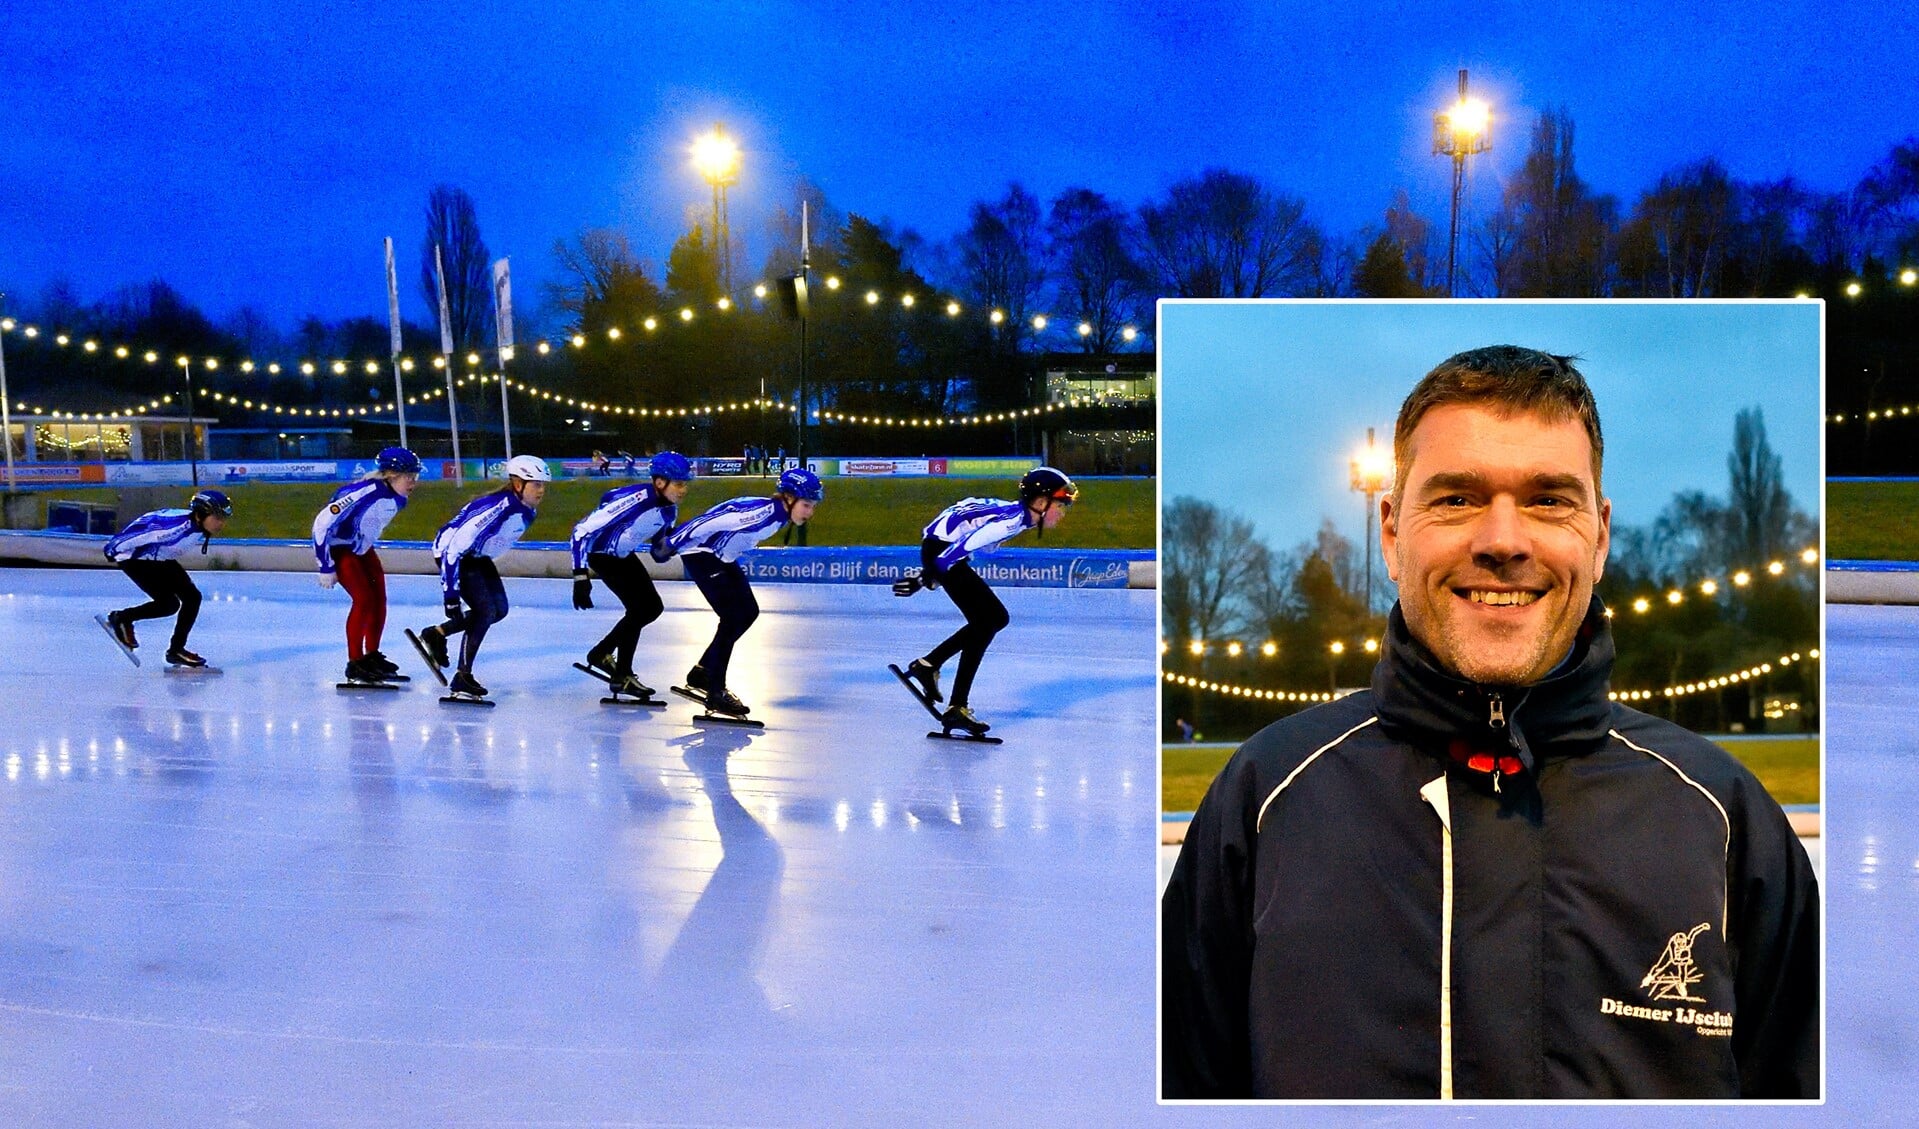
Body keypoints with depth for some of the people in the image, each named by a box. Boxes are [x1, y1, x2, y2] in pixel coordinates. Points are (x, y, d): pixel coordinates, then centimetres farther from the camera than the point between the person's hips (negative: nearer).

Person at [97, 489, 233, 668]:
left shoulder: (197, 526, -5)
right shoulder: (180, 524, -34)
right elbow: (141, 532, -30)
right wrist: (114, 550, -20)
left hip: (159, 558, 9)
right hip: (134, 557, -9)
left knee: (192, 597, 0)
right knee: (169, 604, -17)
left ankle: (176, 649, 8)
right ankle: (121, 618, 6)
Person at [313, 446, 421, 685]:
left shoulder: (398, 498, -6)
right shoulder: (367, 493, -33)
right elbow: (323, 522, -31)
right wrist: (326, 567, -26)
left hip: (361, 548, 8)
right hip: (338, 547, -8)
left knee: (379, 599, 3)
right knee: (364, 599, -15)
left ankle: (372, 656, 18)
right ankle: (355, 664, -6)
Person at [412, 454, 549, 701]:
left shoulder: (526, 511, -6)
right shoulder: (497, 508, -34)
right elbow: (455, 549, -35)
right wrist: (451, 596, -35)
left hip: (478, 556, 9)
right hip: (453, 553, -9)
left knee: (499, 610, 5)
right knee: (485, 611, -16)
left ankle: (436, 634, 21)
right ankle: (461, 679, -5)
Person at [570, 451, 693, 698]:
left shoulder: (669, 508, -8)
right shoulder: (634, 500, -34)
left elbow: (659, 545, 9)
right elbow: (582, 530, -33)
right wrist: (580, 576, -36)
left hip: (624, 554, 8)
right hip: (599, 552, -8)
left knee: (653, 607, 7)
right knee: (639, 608, -15)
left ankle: (603, 652, 22)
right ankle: (622, 677, -3)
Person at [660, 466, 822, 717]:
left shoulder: (778, 513, 2)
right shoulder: (764, 511, -28)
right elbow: (712, 522, -29)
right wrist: (673, 543, -23)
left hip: (722, 557, 10)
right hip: (700, 553, -10)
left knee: (749, 612, 10)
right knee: (733, 617, -15)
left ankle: (702, 672, 21)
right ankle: (715, 692, -9)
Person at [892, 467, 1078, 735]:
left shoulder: (1018, 515, 10)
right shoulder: (1012, 520, -20)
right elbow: (963, 546, -25)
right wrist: (925, 579, -23)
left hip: (945, 552, 10)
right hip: (940, 552, -10)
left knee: (996, 617, 14)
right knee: (984, 622, -11)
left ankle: (928, 664, 20)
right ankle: (956, 709, -11)